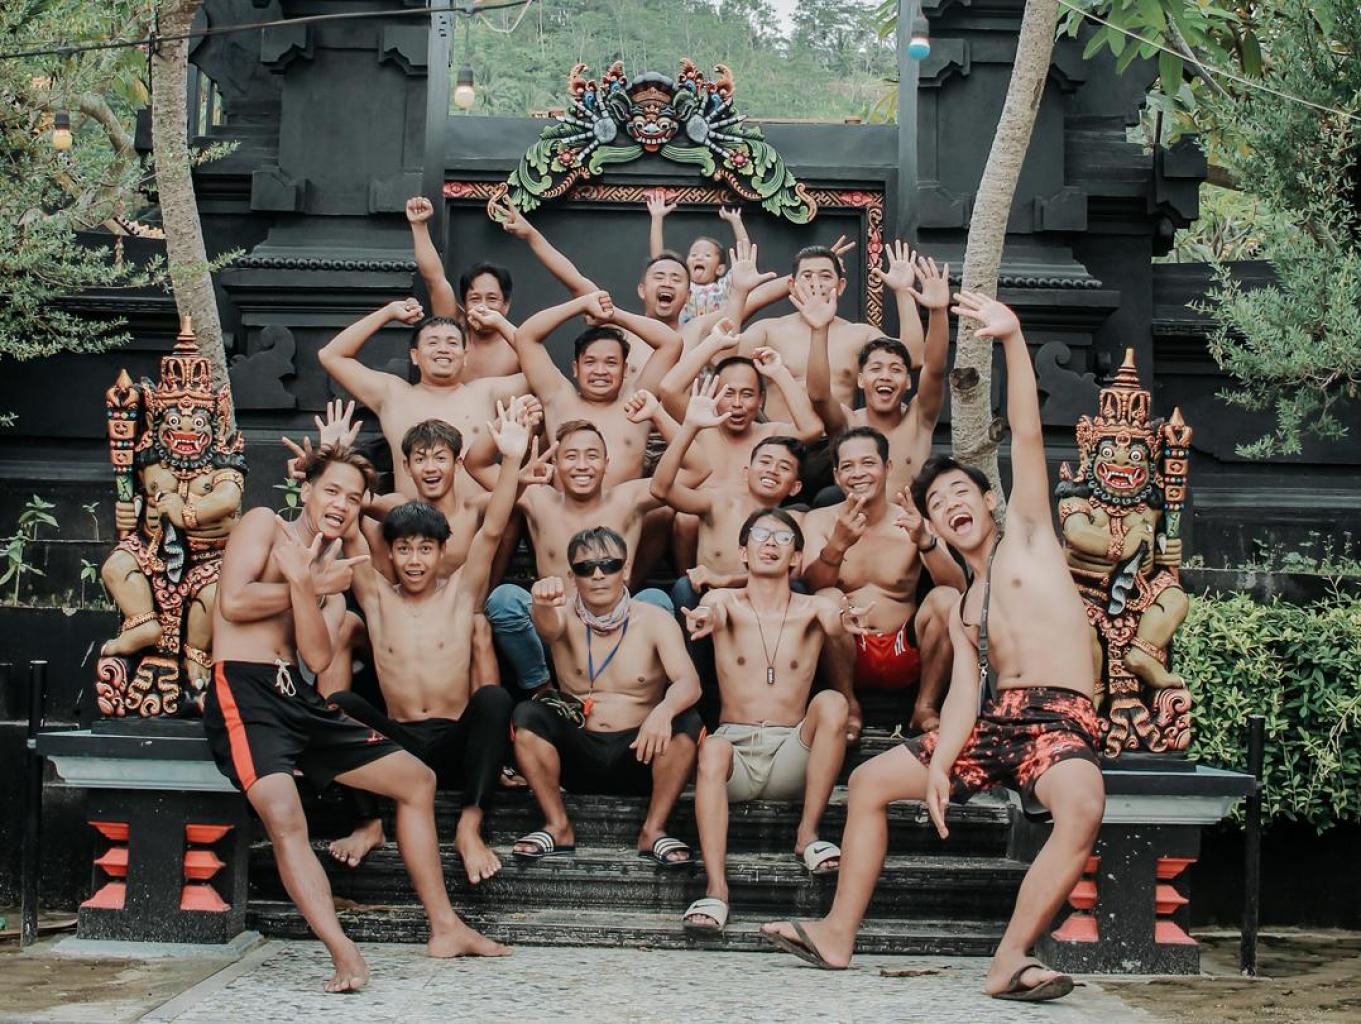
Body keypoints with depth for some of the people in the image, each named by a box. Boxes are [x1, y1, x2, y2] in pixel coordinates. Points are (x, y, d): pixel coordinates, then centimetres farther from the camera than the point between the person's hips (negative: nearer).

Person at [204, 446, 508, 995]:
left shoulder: (334, 573, 19)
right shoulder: (264, 523, 3)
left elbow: (318, 656, -1)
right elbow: (234, 603, -14)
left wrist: (302, 582, -15)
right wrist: (313, 585, -3)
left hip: (299, 698, 8)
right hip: (244, 691, -8)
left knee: (417, 779, 8)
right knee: (284, 817, -32)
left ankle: (445, 928, 12)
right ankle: (343, 952, -34)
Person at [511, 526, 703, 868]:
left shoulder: (654, 621, -3)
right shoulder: (565, 617, -2)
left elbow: (689, 683, -18)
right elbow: (549, 626, -28)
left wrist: (664, 710, -42)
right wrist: (543, 606, -55)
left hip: (639, 753, -1)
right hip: (576, 756, 1)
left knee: (687, 723, -27)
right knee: (526, 715, -23)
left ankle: (653, 830, -12)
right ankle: (558, 827, -12)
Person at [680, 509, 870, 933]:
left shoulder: (811, 608, 6)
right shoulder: (725, 602, 6)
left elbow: (832, 620, -18)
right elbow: (714, 612, -20)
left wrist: (843, 620, -45)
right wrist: (708, 619, -46)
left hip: (790, 755, 1)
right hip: (736, 744, -1)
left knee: (832, 702, -27)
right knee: (712, 748, -34)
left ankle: (807, 834, -18)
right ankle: (716, 889, -43)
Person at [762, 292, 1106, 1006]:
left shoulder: (1028, 536, 8)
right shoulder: (962, 609, 21)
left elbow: (1026, 433, -5)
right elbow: (965, 691, 7)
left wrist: (1012, 338, -16)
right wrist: (939, 764, -10)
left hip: (1059, 718, -7)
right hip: (993, 721, 7)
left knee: (1083, 807, -39)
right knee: (869, 782, 10)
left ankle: (1010, 959, -32)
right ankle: (837, 936, 15)